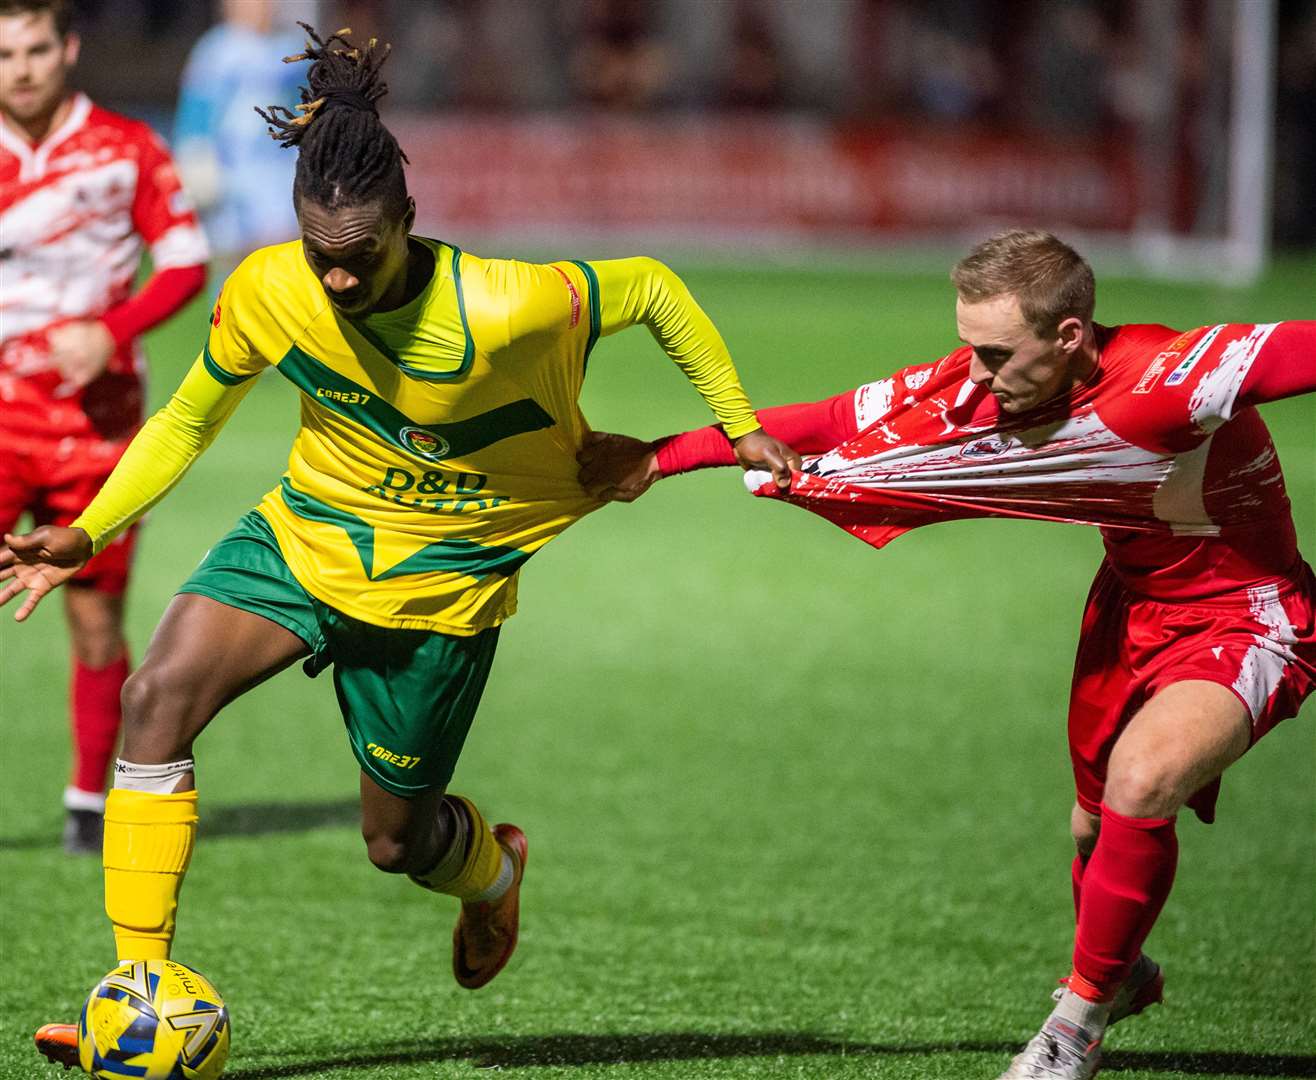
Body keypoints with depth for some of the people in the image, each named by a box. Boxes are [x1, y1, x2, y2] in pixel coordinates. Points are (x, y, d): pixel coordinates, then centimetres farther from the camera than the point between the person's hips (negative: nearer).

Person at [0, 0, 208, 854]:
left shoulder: (126, 149, 1)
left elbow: (186, 261, 1)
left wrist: (112, 333, -13)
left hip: (95, 415, 0)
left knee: (97, 615, 2)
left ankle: (90, 800, 17)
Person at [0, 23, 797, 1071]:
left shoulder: (502, 309, -28)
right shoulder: (268, 290, -16)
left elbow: (652, 287, -10)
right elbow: (187, 422, 3)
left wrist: (739, 424, -7)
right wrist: (87, 532, -6)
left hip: (441, 582, -3)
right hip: (301, 539, 3)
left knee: (397, 839, 7)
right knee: (158, 697, -23)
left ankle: (493, 865, 48)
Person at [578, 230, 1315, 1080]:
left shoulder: (1165, 379, -35)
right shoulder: (970, 389, -15)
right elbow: (832, 422, -8)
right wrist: (659, 458, -6)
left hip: (1246, 612, -7)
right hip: (1133, 601, 7)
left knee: (1141, 782, -27)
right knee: (1095, 822, 18)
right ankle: (1120, 973, 52)